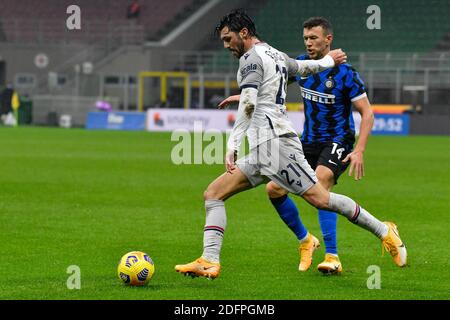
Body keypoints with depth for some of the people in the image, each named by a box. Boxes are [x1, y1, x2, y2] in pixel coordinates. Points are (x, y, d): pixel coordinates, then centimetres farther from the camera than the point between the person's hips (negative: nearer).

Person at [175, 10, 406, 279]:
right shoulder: (276, 56, 22)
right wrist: (329, 61, 63)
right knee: (213, 194, 2)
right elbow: (304, 67, 42)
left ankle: (384, 232, -1)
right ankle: (210, 262, -10)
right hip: (263, 152, 10)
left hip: (273, 141, -10)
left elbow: (248, 105, -16)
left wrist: (232, 146, -20)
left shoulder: (252, 58, -5)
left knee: (320, 198, -11)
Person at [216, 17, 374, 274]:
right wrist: (245, 96, 15)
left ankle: (333, 257, -33)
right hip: (309, 141, 7)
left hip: (337, 141, -7)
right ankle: (305, 241, 22)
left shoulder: (345, 73, -15)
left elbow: (367, 113, -13)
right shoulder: (301, 64, 2)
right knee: (274, 189, -1)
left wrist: (359, 151, -23)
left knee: (320, 183, -33)